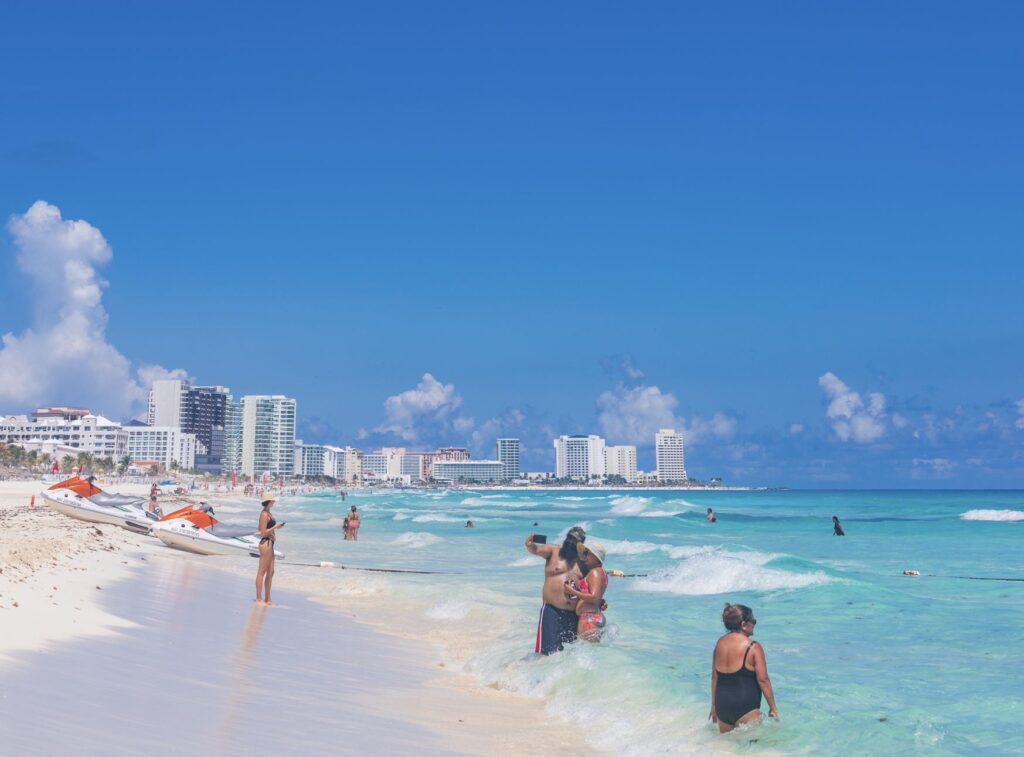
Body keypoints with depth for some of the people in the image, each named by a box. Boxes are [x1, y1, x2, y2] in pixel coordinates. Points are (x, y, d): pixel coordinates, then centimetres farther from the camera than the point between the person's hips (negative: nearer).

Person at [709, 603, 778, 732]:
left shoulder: (720, 643, 8)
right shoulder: (753, 648, -10)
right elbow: (763, 680, -11)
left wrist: (714, 705, 21)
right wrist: (773, 708, -2)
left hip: (721, 704, 6)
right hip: (745, 707, -6)